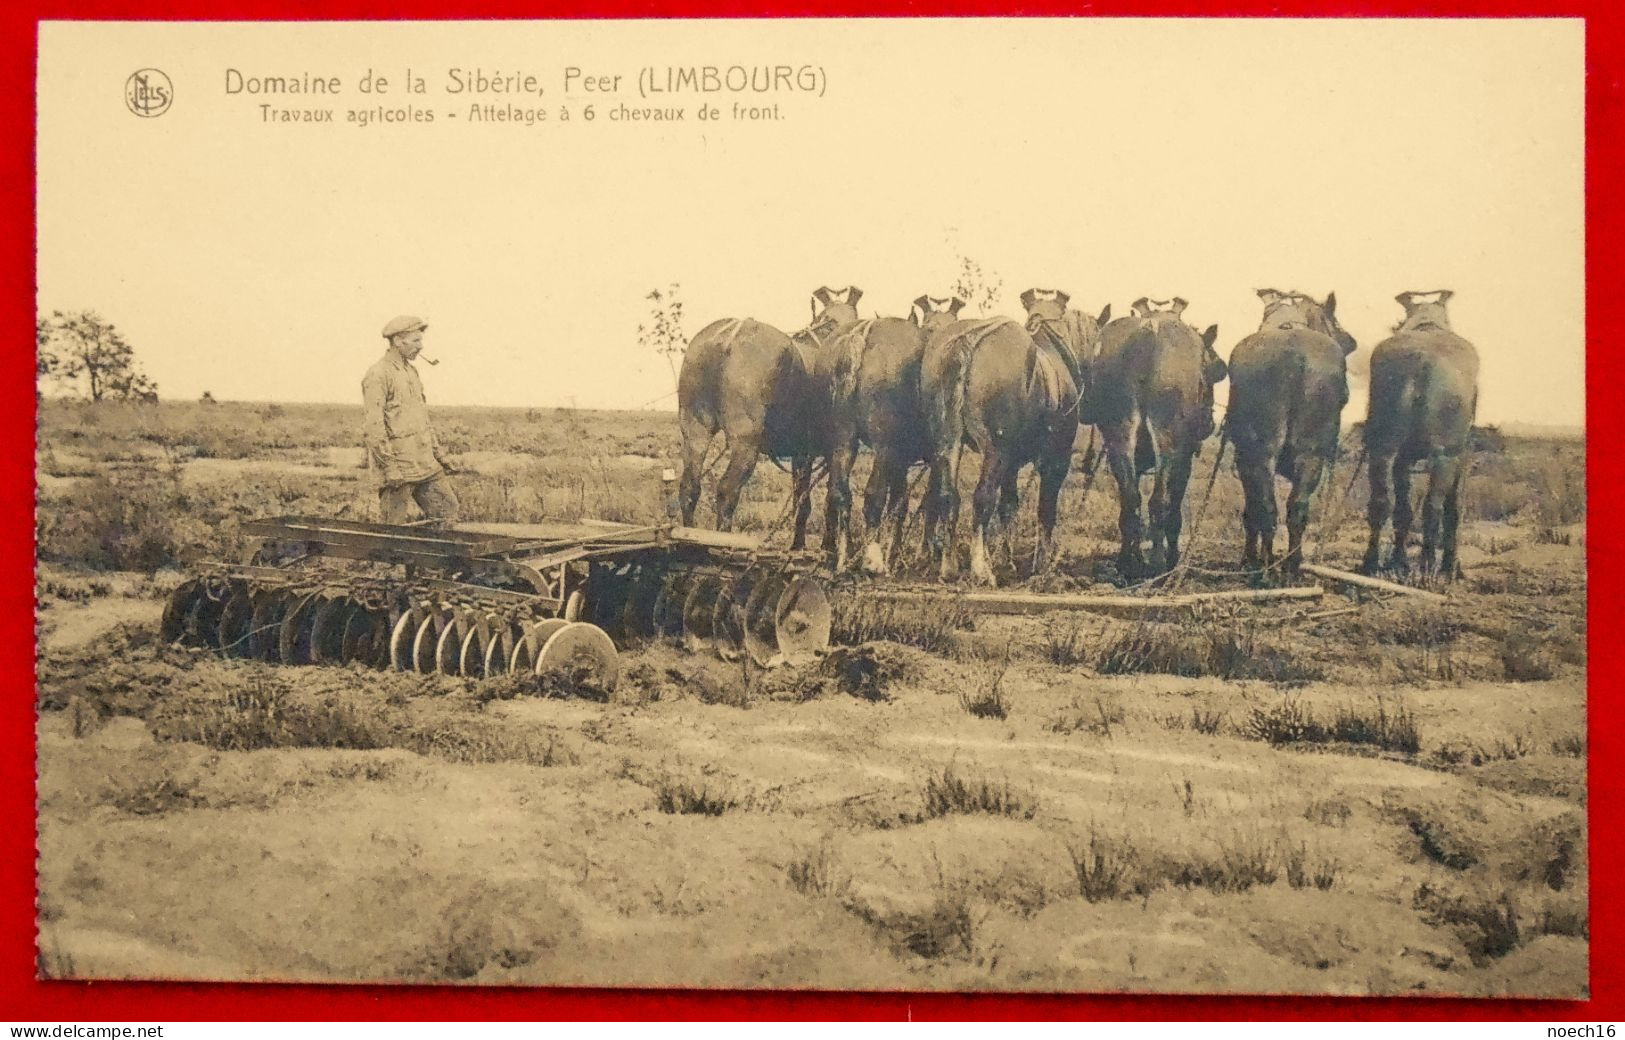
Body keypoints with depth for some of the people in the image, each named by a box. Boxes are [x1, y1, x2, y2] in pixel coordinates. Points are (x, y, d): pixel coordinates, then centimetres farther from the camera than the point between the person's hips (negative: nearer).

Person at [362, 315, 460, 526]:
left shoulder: (410, 372, 16)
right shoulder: (378, 375, -13)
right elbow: (374, 426, -18)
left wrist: (438, 455, 19)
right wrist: (390, 467, -22)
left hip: (424, 462, 9)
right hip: (397, 461, -9)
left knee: (447, 509, 6)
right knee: (393, 529, -3)